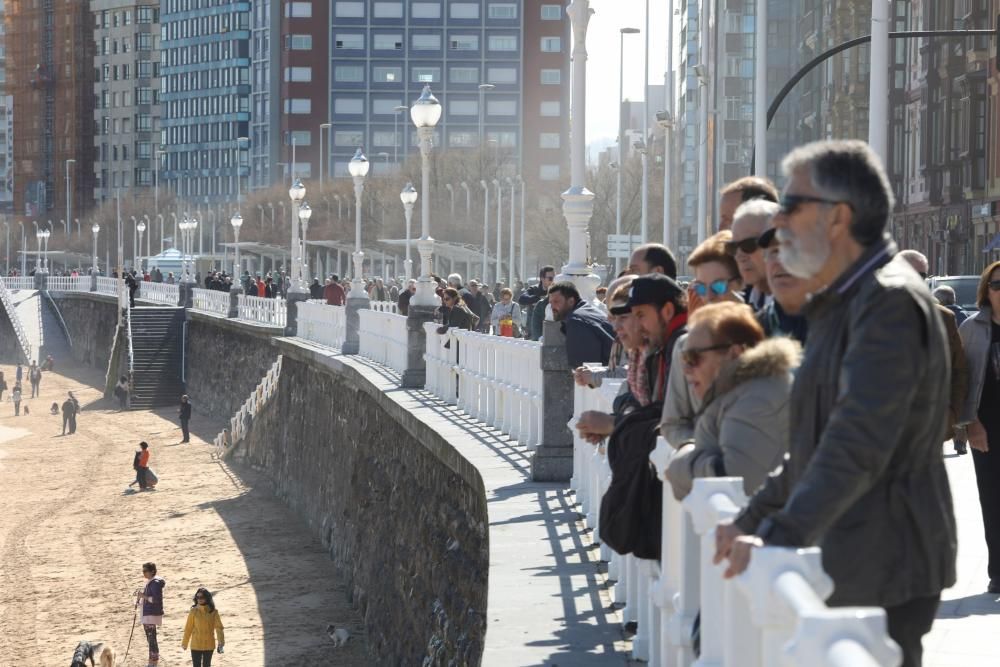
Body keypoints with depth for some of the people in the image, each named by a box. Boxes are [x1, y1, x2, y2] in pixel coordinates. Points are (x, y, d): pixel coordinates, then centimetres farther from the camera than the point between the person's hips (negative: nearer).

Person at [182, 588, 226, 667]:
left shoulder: (213, 612, -6)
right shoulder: (194, 611, -6)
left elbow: (219, 627, -7)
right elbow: (188, 628, -1)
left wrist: (221, 642, -16)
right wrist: (184, 643, 3)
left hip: (209, 645, 0)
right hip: (196, 645, 0)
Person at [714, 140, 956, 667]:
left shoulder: (891, 301, -17)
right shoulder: (843, 303, 17)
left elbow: (859, 444, -28)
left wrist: (781, 534, -34)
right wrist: (752, 520, 18)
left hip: (884, 571, -10)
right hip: (844, 568, 10)